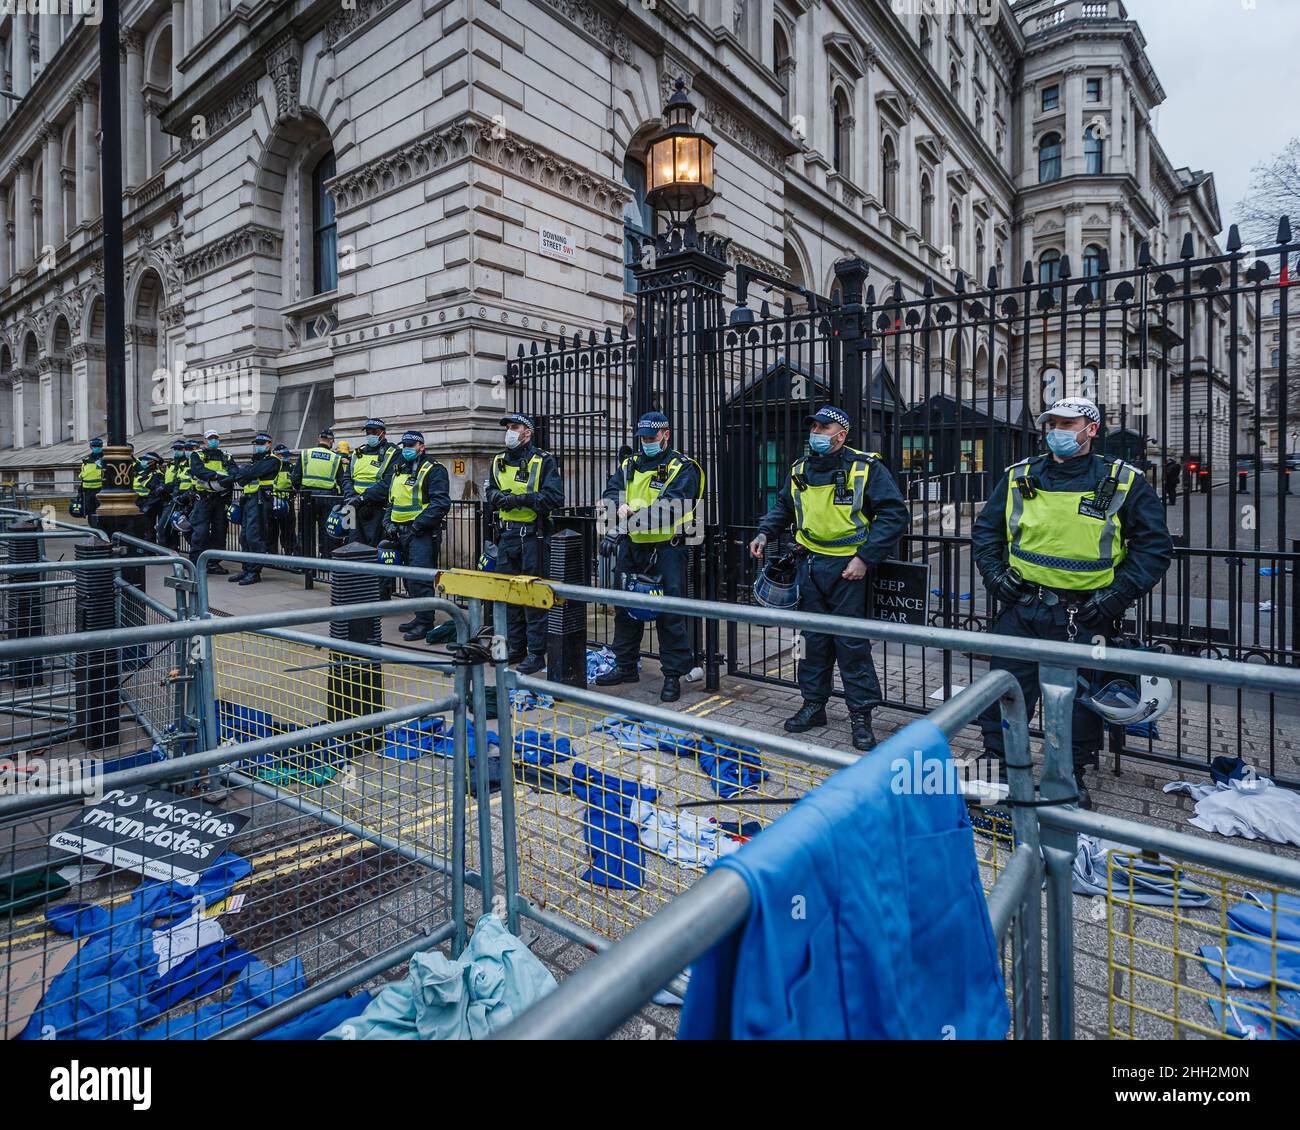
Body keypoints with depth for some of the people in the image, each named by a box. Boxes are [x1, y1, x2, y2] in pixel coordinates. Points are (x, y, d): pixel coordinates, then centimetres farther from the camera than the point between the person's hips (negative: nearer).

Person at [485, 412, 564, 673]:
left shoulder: (543, 461, -6)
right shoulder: (499, 460, 13)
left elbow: (555, 497, -15)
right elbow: (490, 491, 22)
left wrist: (521, 499, -20)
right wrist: (497, 496, -2)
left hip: (532, 536, -6)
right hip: (506, 534, 7)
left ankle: (536, 654, 5)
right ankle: (516, 648, 25)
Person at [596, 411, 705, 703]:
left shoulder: (682, 468, -5)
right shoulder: (629, 465, 14)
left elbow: (669, 505, -20)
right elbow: (611, 492, 3)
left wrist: (632, 519, -31)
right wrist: (620, 506, -21)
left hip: (667, 549, -6)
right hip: (631, 548, 6)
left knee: (670, 613, -3)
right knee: (626, 608, 14)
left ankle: (673, 675, 8)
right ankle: (625, 667, 29)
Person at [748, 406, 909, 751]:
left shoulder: (866, 468, -7)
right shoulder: (800, 470, 9)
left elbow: (895, 515, -9)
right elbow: (782, 507, 26)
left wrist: (865, 557, -15)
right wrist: (765, 533, 8)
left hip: (847, 567, -5)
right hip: (810, 564, 5)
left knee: (852, 642, -1)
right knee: (813, 638, 11)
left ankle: (861, 714, 12)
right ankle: (813, 704, 24)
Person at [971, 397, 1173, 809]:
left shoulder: (1125, 484, -2)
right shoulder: (1018, 478, 4)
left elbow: (1155, 546, 0)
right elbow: (985, 529, 14)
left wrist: (1117, 595, -9)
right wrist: (995, 575, 1)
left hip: (1085, 617, -1)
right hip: (1021, 609, 2)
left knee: (1080, 699, 12)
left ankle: (1072, 774, 31)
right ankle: (995, 762, 22)